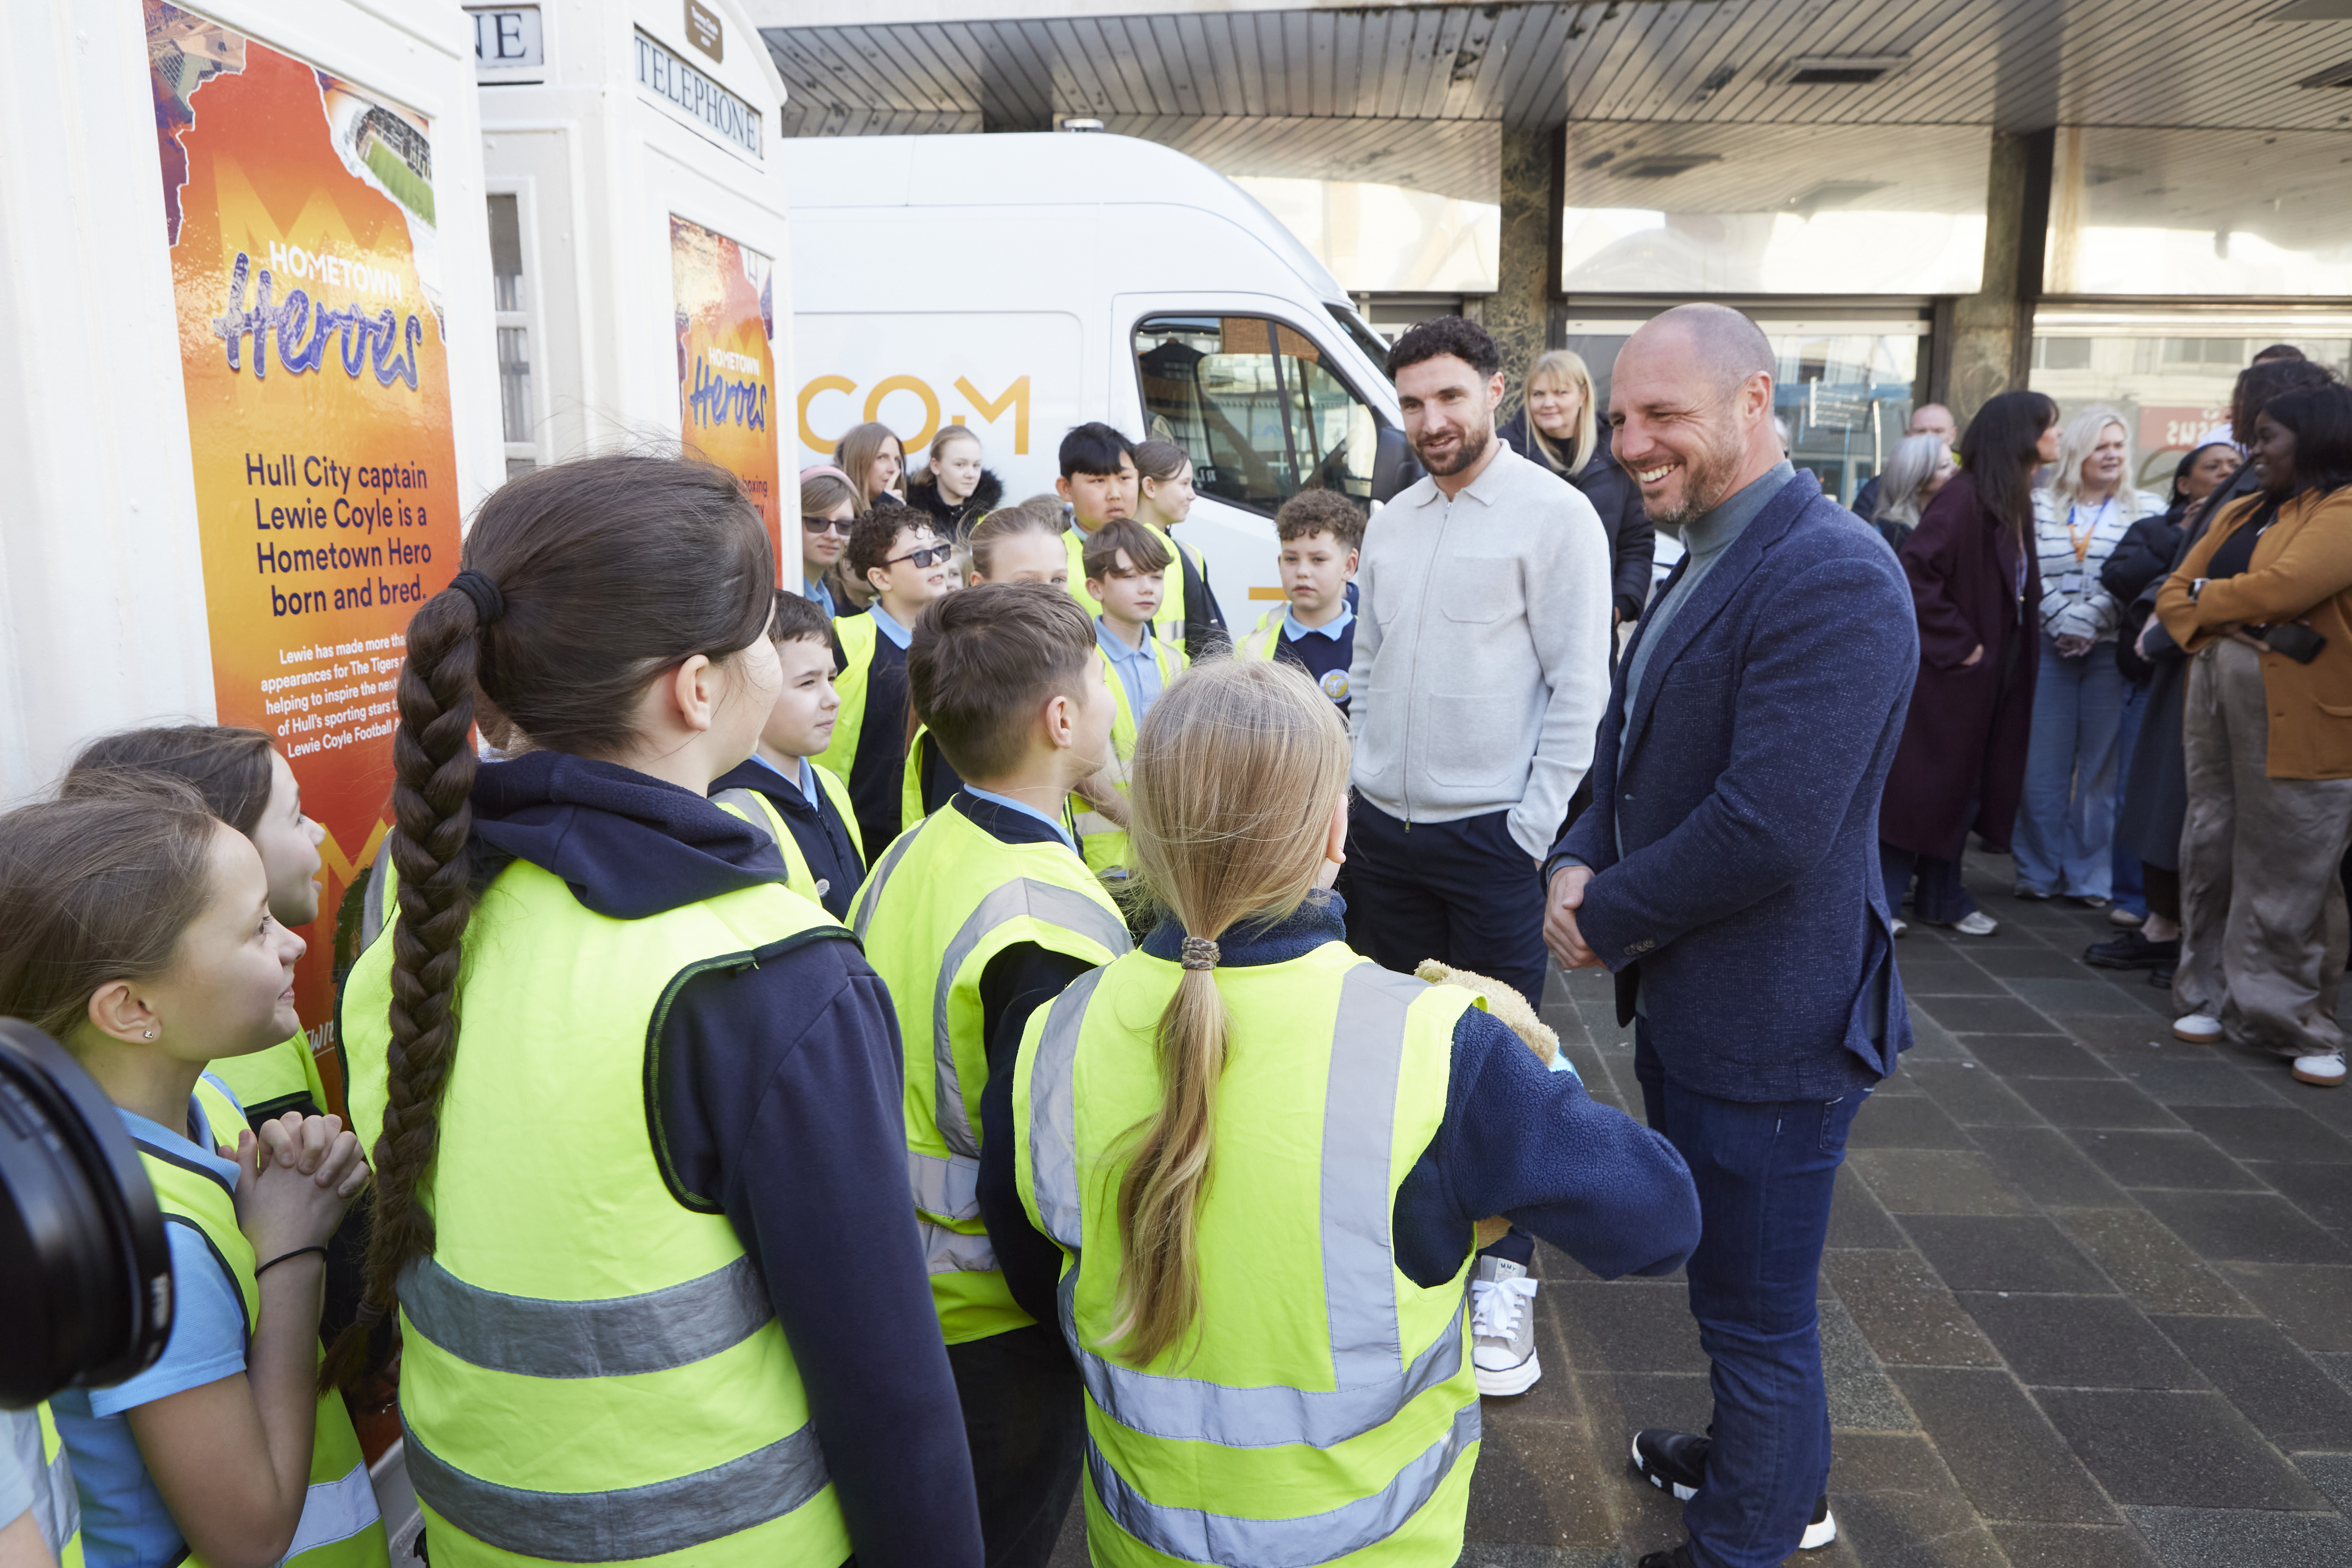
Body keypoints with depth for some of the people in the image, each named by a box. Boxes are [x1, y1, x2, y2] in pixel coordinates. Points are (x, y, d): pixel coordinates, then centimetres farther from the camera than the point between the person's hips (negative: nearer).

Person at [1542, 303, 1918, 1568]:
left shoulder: (1834, 581, -23)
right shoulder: (1706, 560, 9)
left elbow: (1769, 828, -29)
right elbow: (1632, 740, 14)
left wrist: (1608, 918, -15)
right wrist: (1578, 862, -4)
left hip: (1766, 1028, -10)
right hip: (1684, 1001, 10)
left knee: (1754, 1312, 9)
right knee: (1727, 1282, 27)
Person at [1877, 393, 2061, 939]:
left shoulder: (2016, 502, 11)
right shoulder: (1964, 498, -17)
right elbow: (1912, 570, -25)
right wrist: (1954, 642, -20)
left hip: (1991, 672, 9)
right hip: (1949, 670, -9)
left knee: (1962, 784, 14)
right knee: (1920, 780, -2)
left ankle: (1943, 897, 25)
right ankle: (1882, 898, 8)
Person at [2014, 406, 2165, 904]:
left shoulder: (2145, 509, 6)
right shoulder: (2042, 506, 8)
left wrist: (2090, 620, -13)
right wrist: (2063, 622, -11)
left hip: (2112, 652, -1)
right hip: (2049, 648, 1)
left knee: (2101, 766, 2)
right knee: (2044, 765, 2)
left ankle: (2090, 876, 10)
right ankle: (2039, 872, 12)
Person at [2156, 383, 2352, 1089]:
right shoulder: (2241, 514, 16)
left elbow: (2284, 587, -22)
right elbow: (2175, 592, 10)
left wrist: (2208, 597, -3)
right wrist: (2225, 626, -11)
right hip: (2218, 700, 7)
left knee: (2289, 875, -1)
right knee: (2210, 851, 10)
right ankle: (2215, 995, 23)